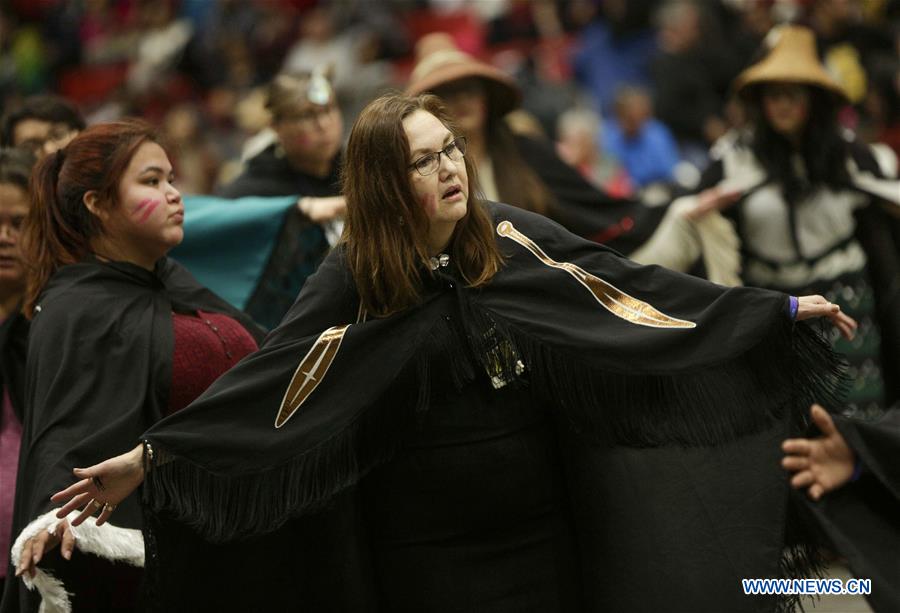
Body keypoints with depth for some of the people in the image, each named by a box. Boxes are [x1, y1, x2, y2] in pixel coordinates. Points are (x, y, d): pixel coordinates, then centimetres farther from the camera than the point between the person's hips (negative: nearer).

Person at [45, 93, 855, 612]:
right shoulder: (354, 282, -9)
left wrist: (780, 310, -1)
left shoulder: (513, 239, -2)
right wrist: (147, 457, -24)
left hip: (537, 528, 2)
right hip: (425, 546, -2)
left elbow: (629, 284, 0)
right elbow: (263, 378, -14)